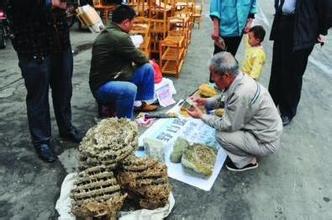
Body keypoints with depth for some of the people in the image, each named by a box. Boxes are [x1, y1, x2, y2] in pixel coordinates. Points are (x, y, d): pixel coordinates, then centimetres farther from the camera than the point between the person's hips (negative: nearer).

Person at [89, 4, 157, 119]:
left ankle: (140, 103, 20)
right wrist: (147, 61, 10)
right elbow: (140, 58, -11)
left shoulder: (108, 33, 9)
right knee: (130, 89, -40)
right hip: (102, 85, -10)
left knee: (147, 68, 4)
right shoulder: (119, 37, -23)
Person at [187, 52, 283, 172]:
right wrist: (205, 101, 0)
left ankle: (246, 160, 6)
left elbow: (228, 126, -22)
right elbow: (224, 99, 12)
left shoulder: (241, 94, -34)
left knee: (221, 135, -19)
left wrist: (201, 116, -13)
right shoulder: (239, 78, -8)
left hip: (266, 142, -9)